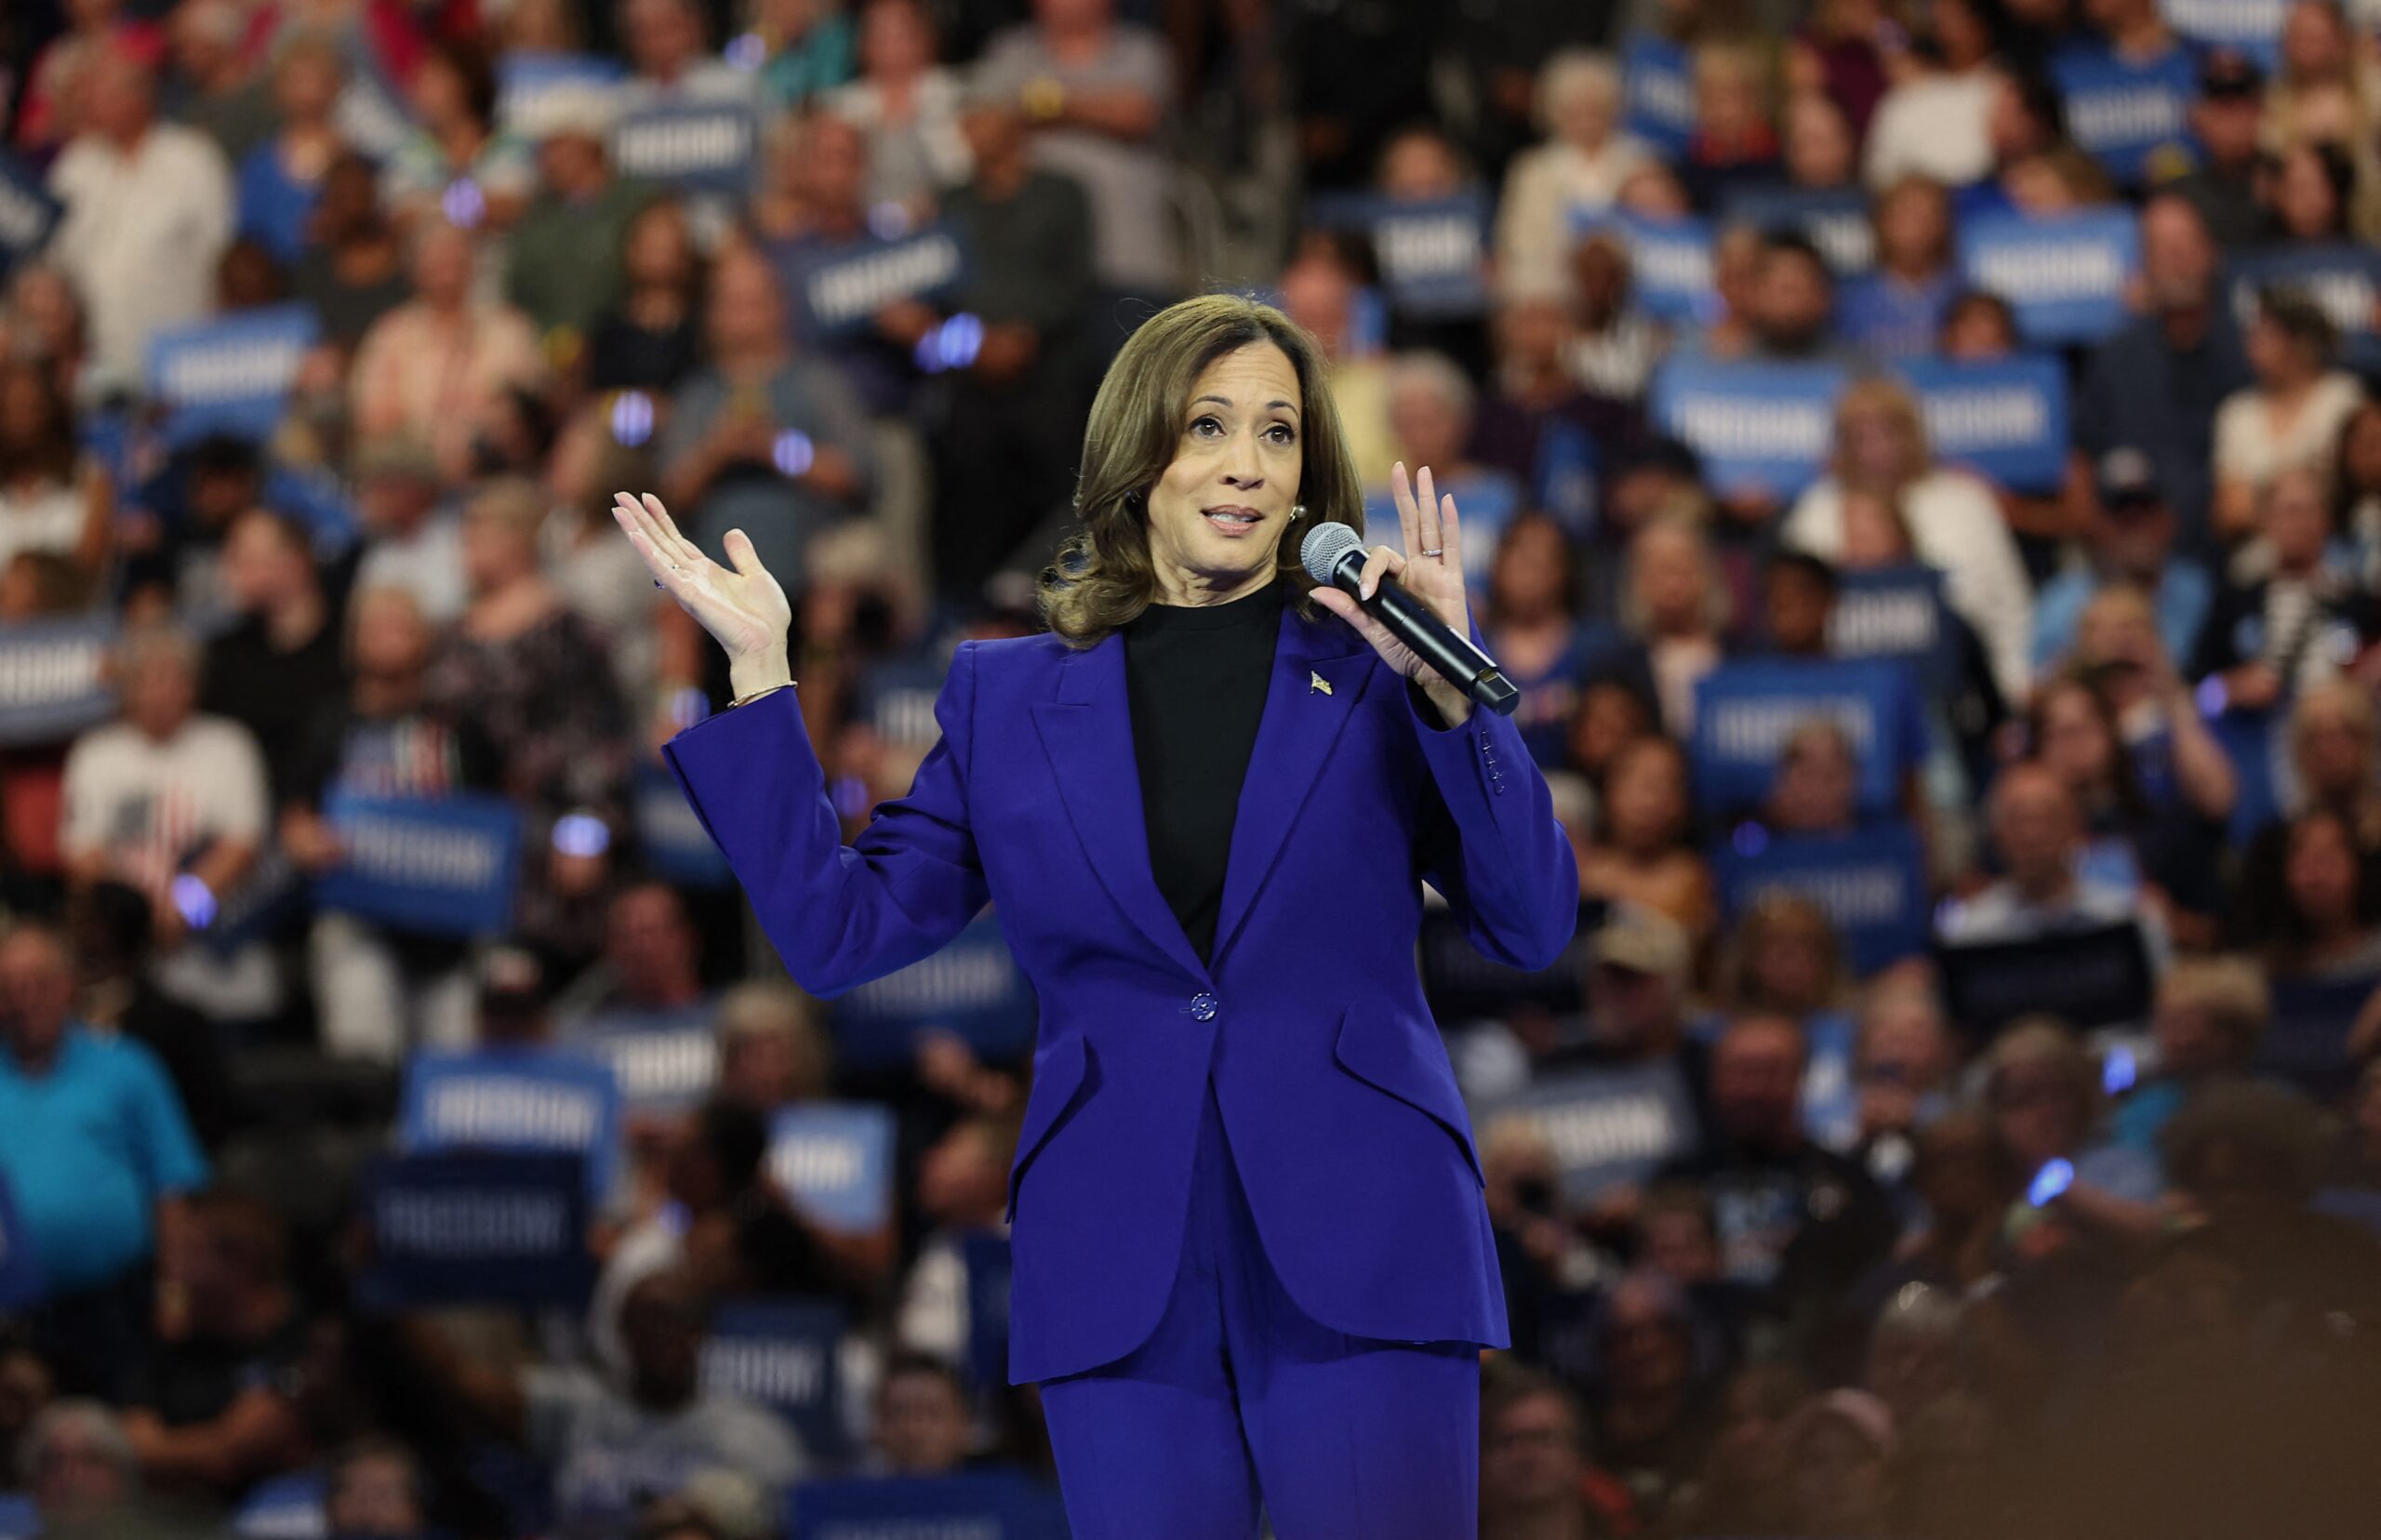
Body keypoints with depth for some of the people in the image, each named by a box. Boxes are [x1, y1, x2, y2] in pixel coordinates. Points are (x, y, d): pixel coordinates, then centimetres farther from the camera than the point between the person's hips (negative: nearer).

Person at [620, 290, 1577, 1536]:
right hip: (1123, 1279, 1)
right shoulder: (1008, 698, 11)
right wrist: (759, 672, 4)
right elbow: (840, 930, 8)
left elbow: (1532, 929, -1)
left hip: (1360, 1256, -1)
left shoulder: (1375, 671, 7)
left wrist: (1446, 688, -13)